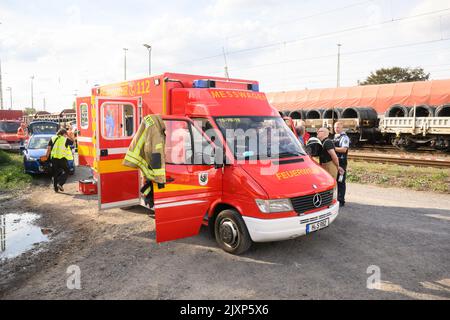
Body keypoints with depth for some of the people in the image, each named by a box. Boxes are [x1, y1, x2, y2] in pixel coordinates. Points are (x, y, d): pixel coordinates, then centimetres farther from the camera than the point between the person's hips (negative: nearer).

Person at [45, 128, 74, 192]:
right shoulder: (66, 139, -3)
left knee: (55, 173, 14)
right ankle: (60, 184, -9)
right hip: (62, 158, -4)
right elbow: (72, 142, 14)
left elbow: (48, 148, 3)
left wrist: (47, 156, 10)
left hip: (54, 158, 4)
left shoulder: (52, 138, 7)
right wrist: (69, 136, 18)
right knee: (66, 171, 9)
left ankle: (55, 187, 16)